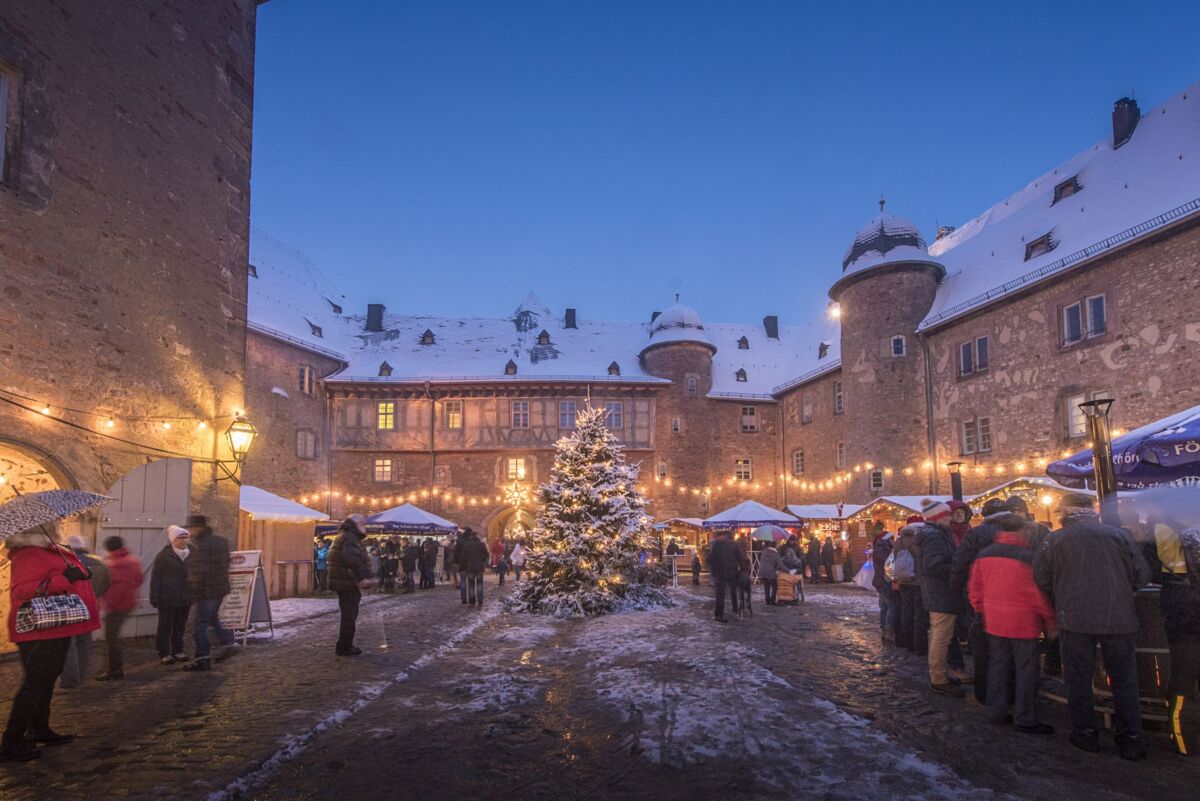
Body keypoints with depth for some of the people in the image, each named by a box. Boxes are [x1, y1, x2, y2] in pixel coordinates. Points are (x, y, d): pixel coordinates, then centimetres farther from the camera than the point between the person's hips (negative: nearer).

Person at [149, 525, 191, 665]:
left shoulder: (190, 555, 7)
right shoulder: (164, 556, -7)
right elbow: (155, 578, -8)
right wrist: (155, 598, -13)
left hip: (184, 598, 5)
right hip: (167, 598, -5)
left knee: (180, 626, 12)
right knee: (165, 626, 3)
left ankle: (177, 651, 23)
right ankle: (164, 653, 10)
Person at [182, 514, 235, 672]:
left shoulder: (200, 546, -19)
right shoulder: (220, 541, 9)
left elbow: (199, 572, -23)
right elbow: (225, 565, 15)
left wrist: (193, 592, -16)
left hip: (207, 591, -9)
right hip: (221, 588, 9)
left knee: (200, 625, -1)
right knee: (212, 617, 26)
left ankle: (203, 659, 2)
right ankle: (226, 643, 26)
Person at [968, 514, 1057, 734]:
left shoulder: (984, 555, 4)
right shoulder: (1028, 556, -13)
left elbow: (974, 589, 8)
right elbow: (1039, 592, -12)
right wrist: (1050, 621, -1)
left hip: (993, 622, 6)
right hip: (1023, 623, -5)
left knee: (998, 666, 15)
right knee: (1026, 670, 5)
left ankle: (995, 712, 20)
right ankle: (1025, 719, 11)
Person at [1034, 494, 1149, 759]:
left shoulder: (1057, 539, -2)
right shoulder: (1119, 535, 2)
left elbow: (1041, 578, 1)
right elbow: (1140, 576, 3)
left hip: (1076, 619, -2)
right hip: (1120, 619, 2)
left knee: (1079, 678, 10)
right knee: (1124, 679, 13)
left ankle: (1085, 734, 16)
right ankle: (1130, 741, 17)